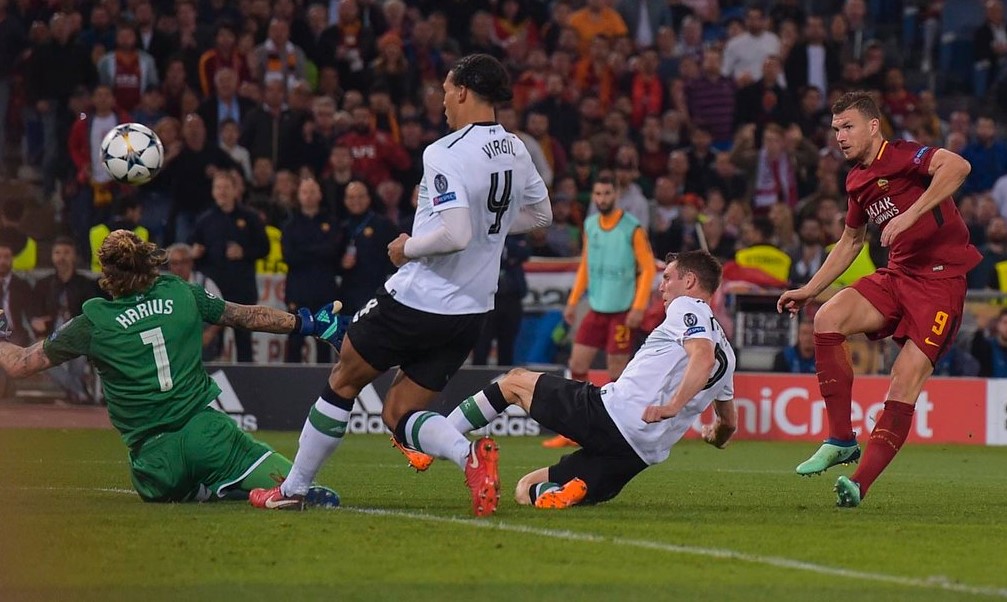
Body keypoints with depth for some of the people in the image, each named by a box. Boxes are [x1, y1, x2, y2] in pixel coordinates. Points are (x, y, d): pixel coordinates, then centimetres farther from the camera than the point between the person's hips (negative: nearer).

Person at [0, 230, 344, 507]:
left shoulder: (93, 322, -2)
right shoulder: (181, 294, 5)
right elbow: (250, 317, 19)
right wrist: (307, 323, 31)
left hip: (154, 456, -1)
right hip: (206, 431, 1)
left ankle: (209, 493, -4)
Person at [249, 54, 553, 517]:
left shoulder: (445, 154, -19)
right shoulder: (515, 151, 6)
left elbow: (455, 234, -29)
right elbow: (541, 214, 21)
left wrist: (408, 246, -11)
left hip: (418, 300, -7)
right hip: (471, 310, 7)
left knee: (345, 380, 15)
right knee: (398, 415, 11)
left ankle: (293, 487, 23)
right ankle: (471, 455, -19)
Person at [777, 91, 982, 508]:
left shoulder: (901, 156, -11)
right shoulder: (857, 180, 15)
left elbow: (957, 166, -31)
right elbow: (851, 241, 31)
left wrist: (911, 215, -34)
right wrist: (810, 290, 27)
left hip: (941, 278, -7)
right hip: (897, 275, 7)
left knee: (906, 380, -14)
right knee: (828, 318, -17)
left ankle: (860, 482, -13)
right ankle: (841, 440, -10)